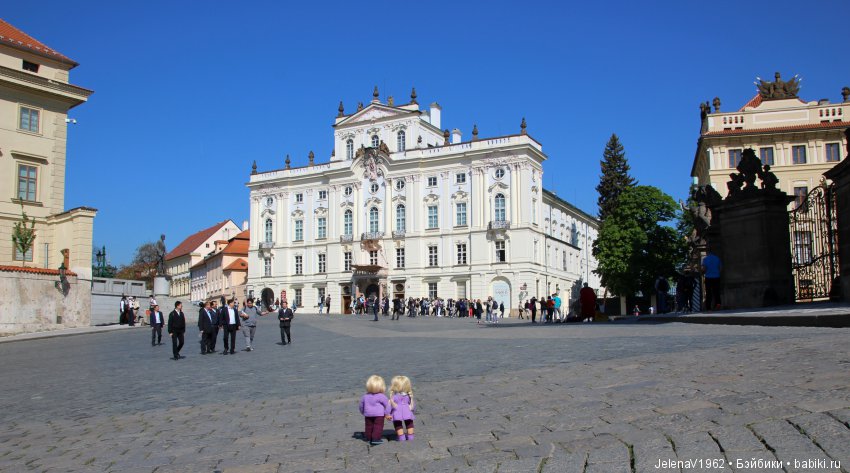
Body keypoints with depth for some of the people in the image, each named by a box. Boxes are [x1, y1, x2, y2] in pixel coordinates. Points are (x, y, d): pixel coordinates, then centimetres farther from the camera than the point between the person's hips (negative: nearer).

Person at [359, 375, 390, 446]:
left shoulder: (365, 396, 3)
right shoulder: (381, 396, -10)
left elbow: (361, 405, 13)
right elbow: (387, 405, -7)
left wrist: (363, 412, 29)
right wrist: (387, 413, 3)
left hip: (368, 415, 5)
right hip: (379, 414, -5)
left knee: (369, 426, 16)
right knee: (378, 426, -1)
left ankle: (368, 438, 24)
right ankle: (376, 438, -8)